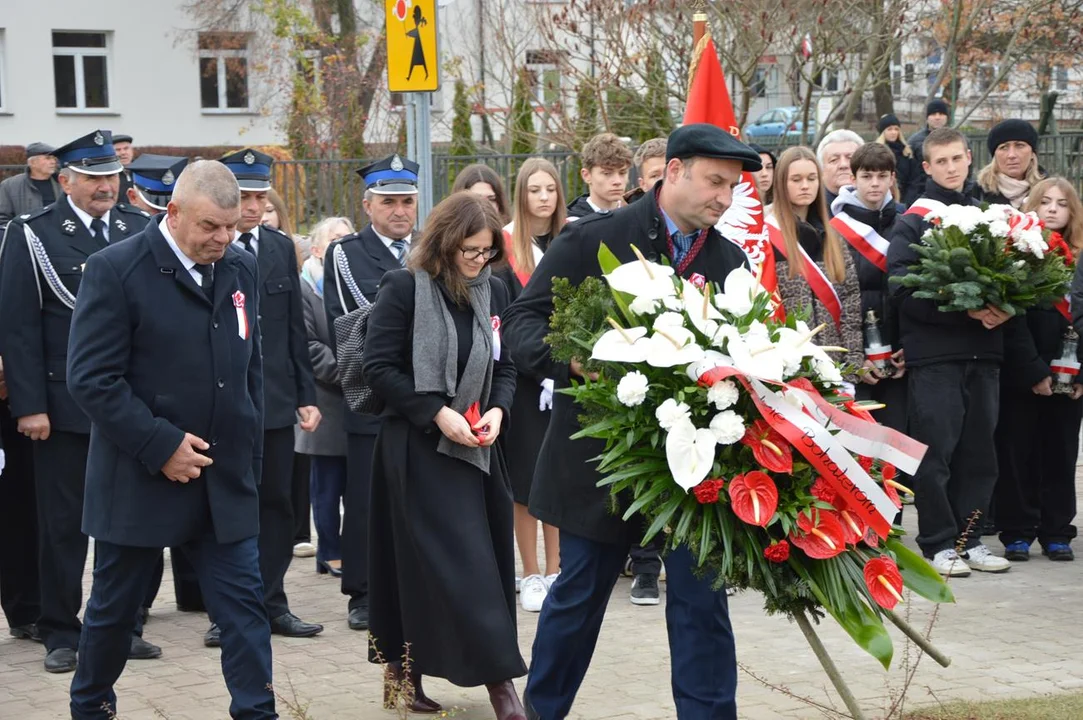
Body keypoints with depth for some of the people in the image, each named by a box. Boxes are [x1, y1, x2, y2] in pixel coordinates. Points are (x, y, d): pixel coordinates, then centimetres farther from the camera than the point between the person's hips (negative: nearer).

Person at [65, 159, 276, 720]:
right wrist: (160, 446, -18)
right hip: (140, 479, -4)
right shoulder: (115, 270, -11)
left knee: (245, 608, 0)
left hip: (226, 479, 4)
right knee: (113, 608, 12)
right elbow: (91, 378, -15)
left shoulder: (241, 270, 7)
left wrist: (248, 453, 9)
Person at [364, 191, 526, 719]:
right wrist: (437, 413, -16)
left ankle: (402, 669, 16)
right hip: (418, 448, -5)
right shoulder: (404, 289, -8)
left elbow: (505, 367, 13)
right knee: (458, 564, -8)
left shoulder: (492, 291, 6)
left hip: (475, 447, 5)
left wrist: (497, 410, -8)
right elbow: (379, 368, -9)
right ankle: (498, 675, -7)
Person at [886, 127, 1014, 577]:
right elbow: (902, 288, -11)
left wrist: (1004, 308, -5)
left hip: (983, 351, 5)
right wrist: (965, 309, -18)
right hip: (934, 353, -5)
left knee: (979, 450, 8)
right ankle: (938, 543, 5)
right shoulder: (913, 222, -2)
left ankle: (969, 538, 17)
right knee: (936, 450, -3)